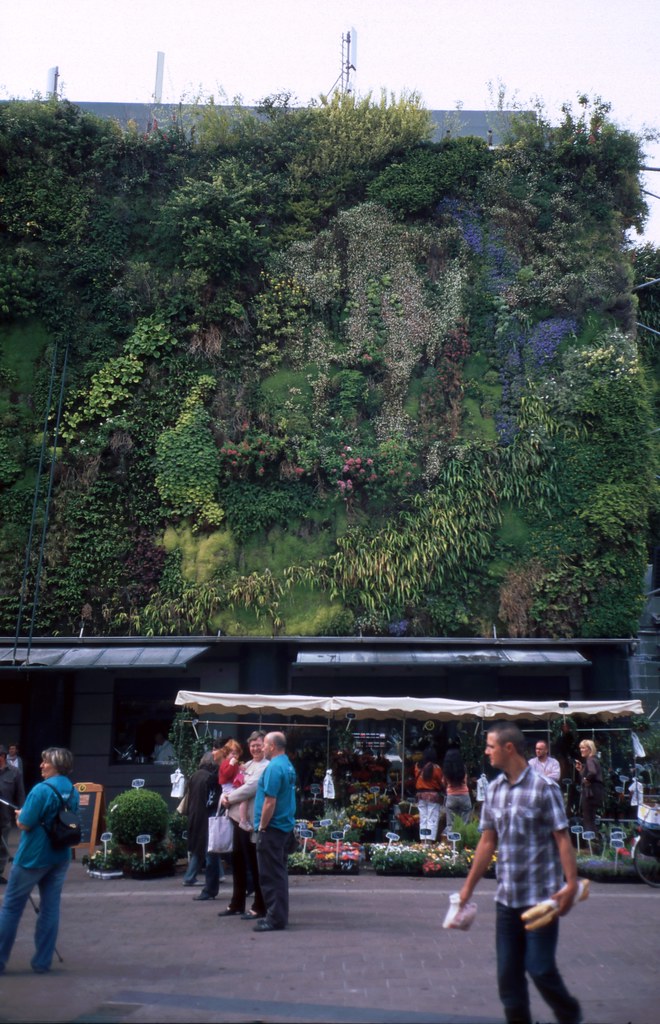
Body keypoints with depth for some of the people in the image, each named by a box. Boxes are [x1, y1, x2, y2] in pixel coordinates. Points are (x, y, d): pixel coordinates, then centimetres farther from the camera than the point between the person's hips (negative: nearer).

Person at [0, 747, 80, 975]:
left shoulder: (42, 789, -18)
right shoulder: (73, 791, 4)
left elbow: (24, 825, -18)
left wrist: (20, 814, 2)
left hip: (33, 856, -6)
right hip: (60, 857, 6)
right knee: (50, 908, 10)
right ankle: (42, 962, 13)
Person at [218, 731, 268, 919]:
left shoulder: (267, 767, -10)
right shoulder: (247, 765, 16)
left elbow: (249, 788, -18)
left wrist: (228, 798, -7)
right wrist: (225, 796, -4)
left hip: (252, 822, -8)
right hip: (238, 818, 8)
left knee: (254, 865, 0)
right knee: (238, 861, 16)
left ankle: (259, 907, 11)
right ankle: (237, 904, 29)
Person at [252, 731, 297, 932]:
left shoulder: (274, 767, -19)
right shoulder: (289, 766, 11)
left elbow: (270, 802, -22)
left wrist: (262, 826, -13)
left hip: (272, 828, -9)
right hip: (286, 827, 9)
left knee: (271, 875, -3)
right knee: (279, 873, 16)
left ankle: (276, 919, 1)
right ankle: (279, 914, 23)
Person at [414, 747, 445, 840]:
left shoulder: (418, 767, 0)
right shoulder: (436, 768, -11)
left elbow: (416, 781, 7)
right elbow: (441, 783, -4)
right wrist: (443, 791, 11)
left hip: (420, 795, 4)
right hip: (433, 795, -4)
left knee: (423, 820, 9)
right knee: (432, 820, -2)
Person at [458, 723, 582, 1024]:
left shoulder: (544, 788, -11)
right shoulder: (493, 790, 6)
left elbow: (562, 838, -11)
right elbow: (487, 842, 12)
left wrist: (571, 883, -20)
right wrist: (468, 887, 13)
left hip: (541, 897, -5)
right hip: (507, 898, 6)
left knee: (540, 968, 0)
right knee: (508, 973, 8)